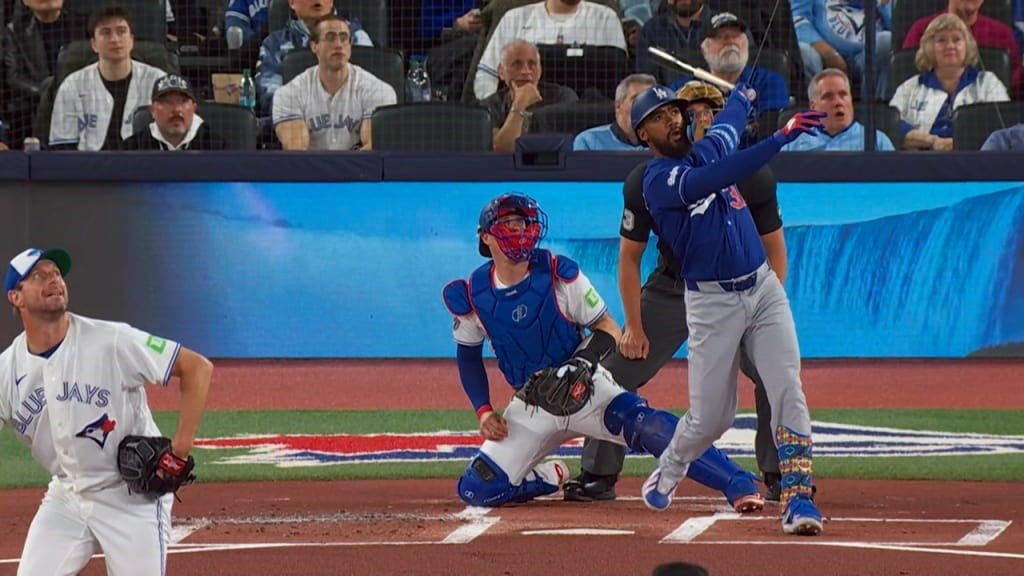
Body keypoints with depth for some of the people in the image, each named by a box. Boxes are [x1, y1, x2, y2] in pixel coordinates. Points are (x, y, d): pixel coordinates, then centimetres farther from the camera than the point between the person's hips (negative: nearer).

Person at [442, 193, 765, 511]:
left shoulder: (559, 275, -12)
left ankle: (739, 486, -38)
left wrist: (583, 364, -26)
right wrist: (483, 411, 1)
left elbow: (608, 330, -7)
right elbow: (468, 355, 12)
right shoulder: (470, 296, -6)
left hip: (586, 389, -3)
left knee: (647, 426, -31)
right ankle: (548, 478, 21)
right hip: (530, 407, 3)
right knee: (476, 489, -10)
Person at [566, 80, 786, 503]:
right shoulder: (646, 182, -17)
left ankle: (779, 477, 2)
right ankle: (598, 475, 10)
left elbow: (774, 247, -6)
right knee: (616, 374, -4)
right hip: (670, 290, 1)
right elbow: (630, 257, -6)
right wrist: (634, 327, -8)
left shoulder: (752, 178, -17)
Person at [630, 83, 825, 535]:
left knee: (788, 392, -13)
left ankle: (797, 499, -17)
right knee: (710, 418, 3)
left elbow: (731, 117, 33)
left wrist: (742, 94, 58)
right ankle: (668, 472, 35)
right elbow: (716, 178, -31)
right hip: (712, 302, -5)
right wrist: (781, 137, -38)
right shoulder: (657, 181, -13)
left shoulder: (707, 148, 9)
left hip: (763, 288, 5)